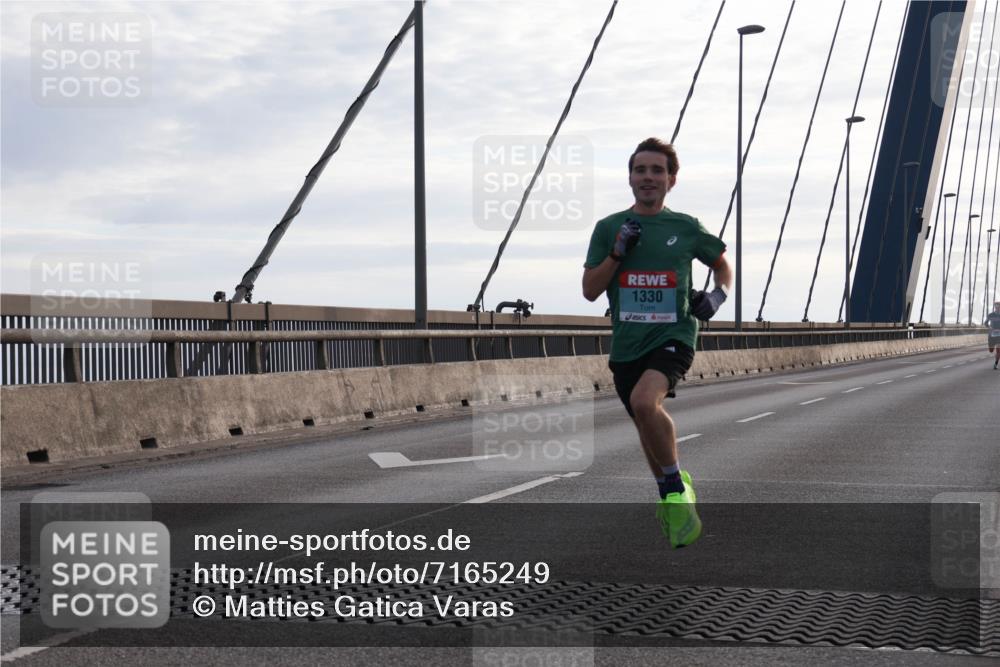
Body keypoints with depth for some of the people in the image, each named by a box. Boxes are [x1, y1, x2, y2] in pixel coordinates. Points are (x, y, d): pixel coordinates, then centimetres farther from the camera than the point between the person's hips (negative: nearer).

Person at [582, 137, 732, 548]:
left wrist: (718, 295, -3)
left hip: (673, 336, -3)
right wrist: (617, 252, -12)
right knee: (646, 426, 16)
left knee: (644, 401, -31)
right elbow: (590, 291, 1)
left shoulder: (686, 228, 1)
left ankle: (676, 487, -11)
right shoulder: (609, 228, 3)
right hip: (626, 343, 4)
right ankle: (669, 499, 42)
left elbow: (722, 265, 18)